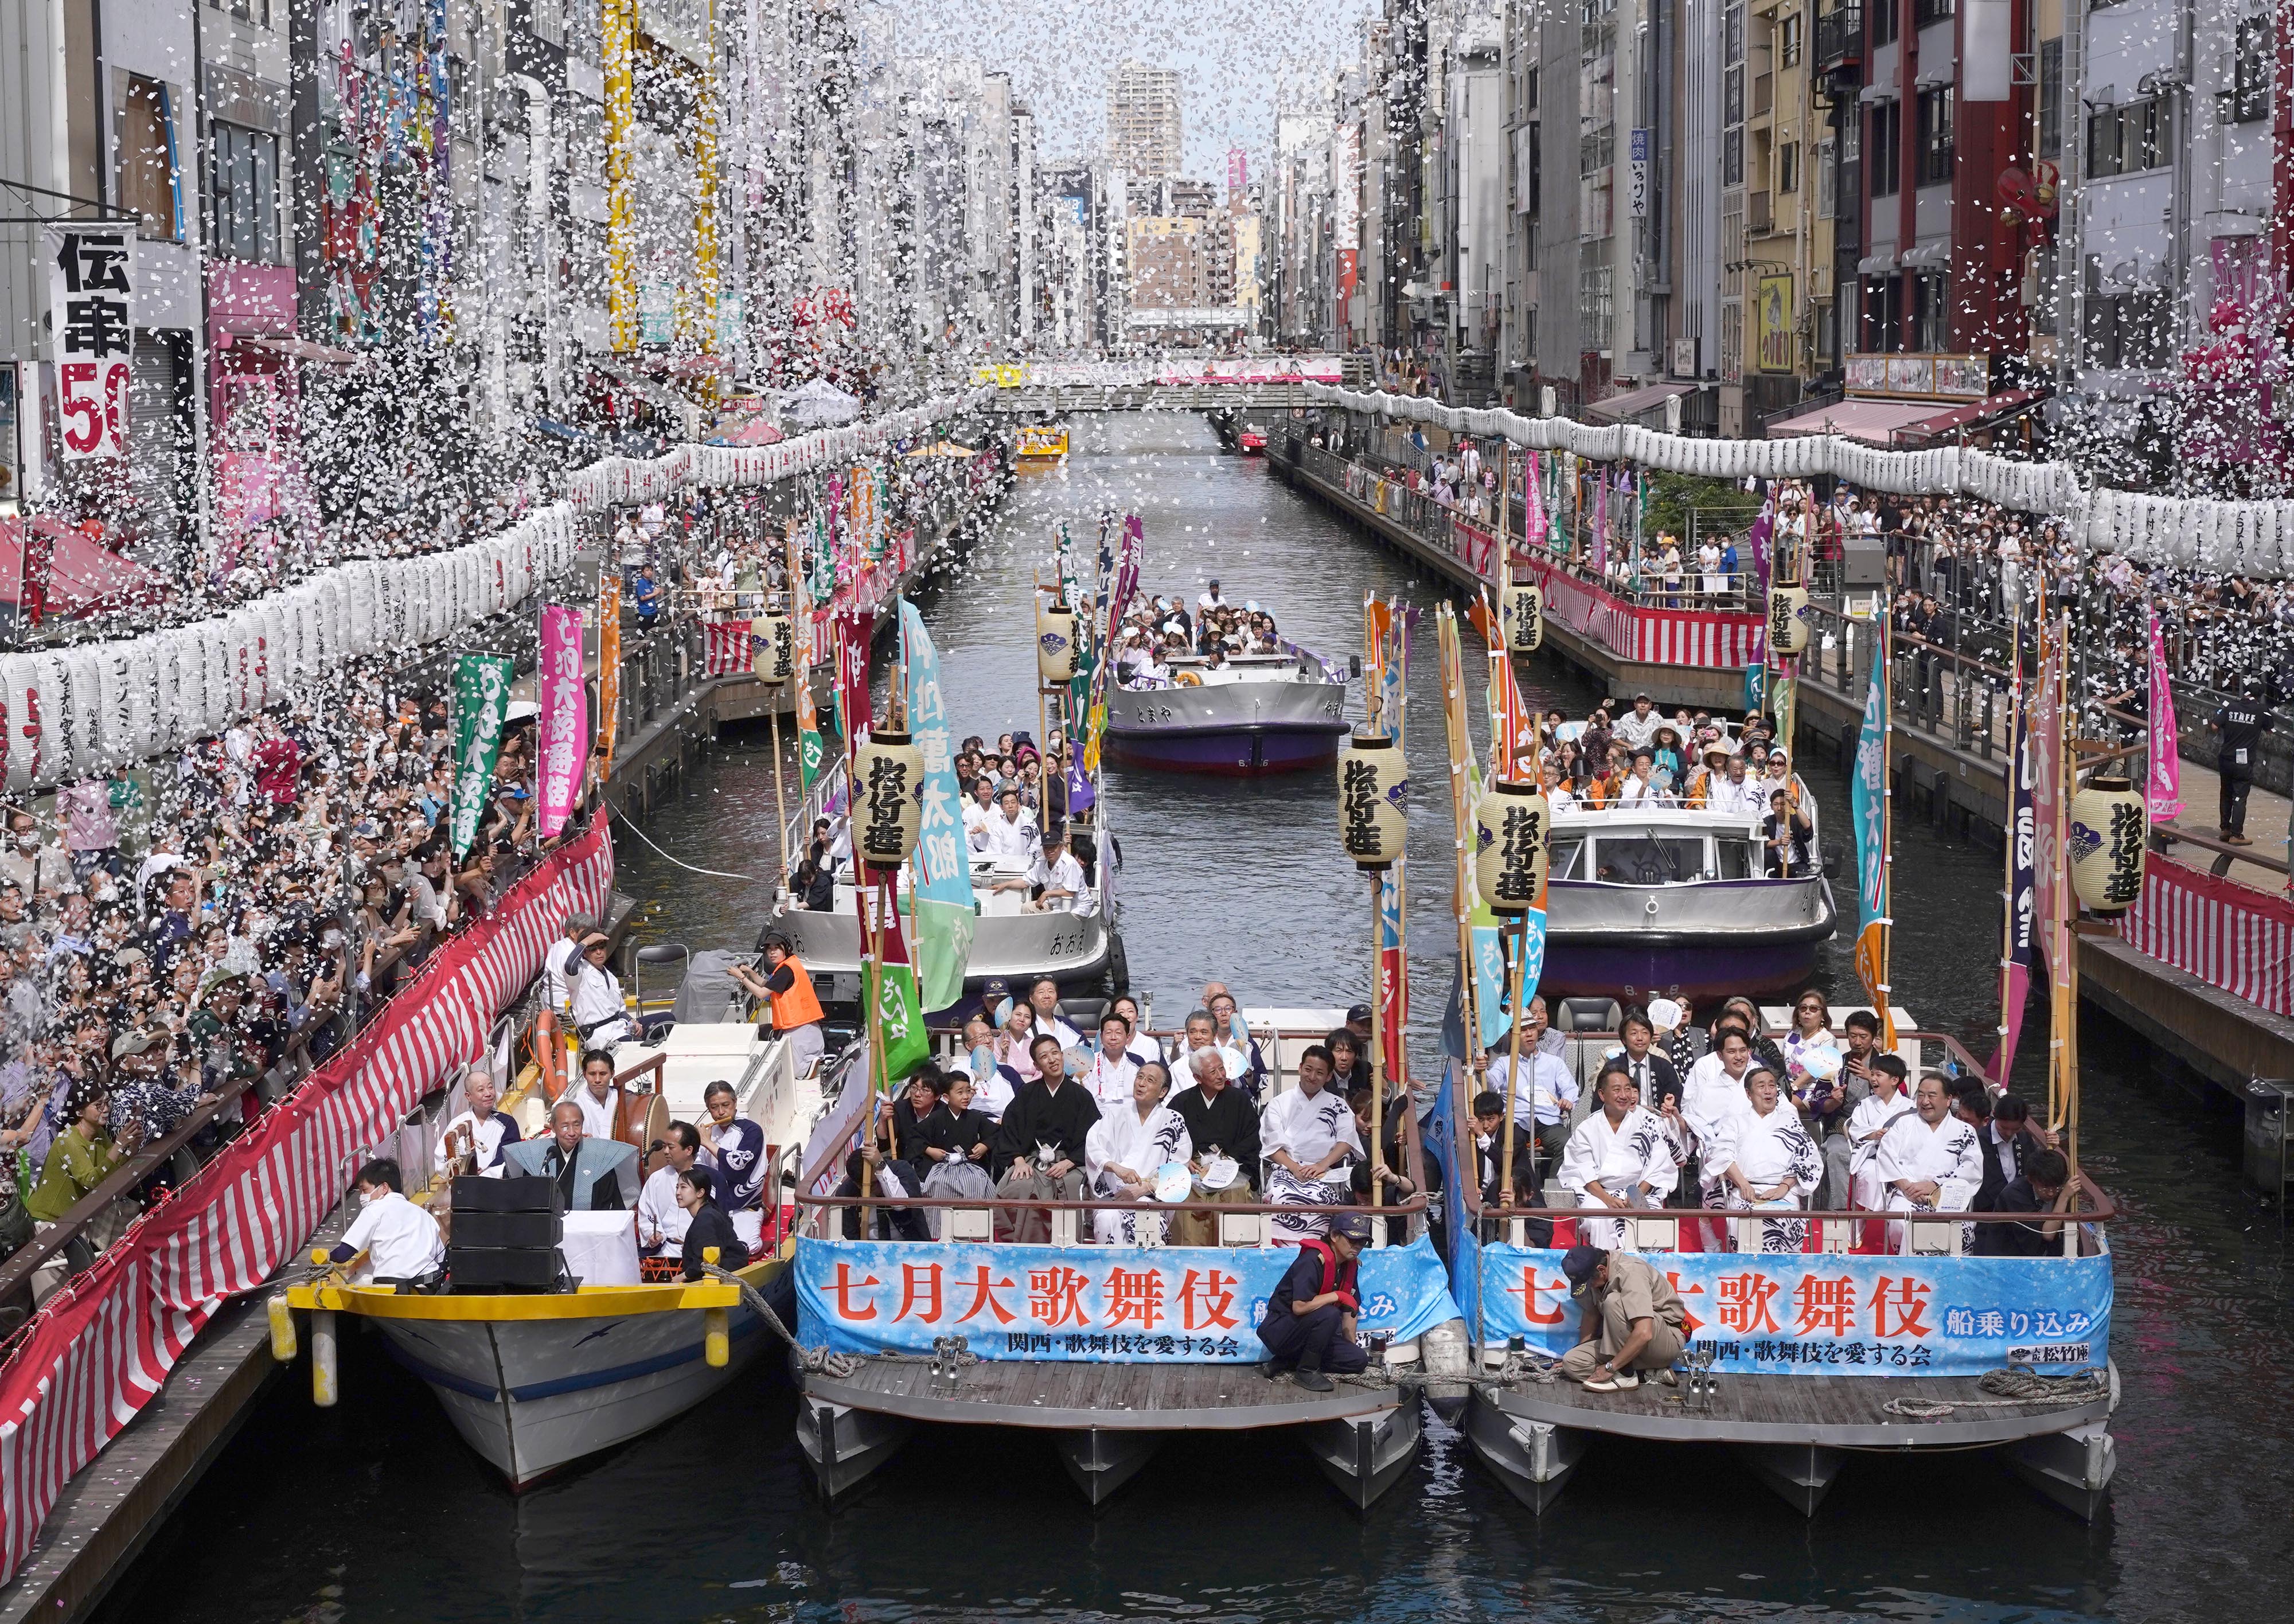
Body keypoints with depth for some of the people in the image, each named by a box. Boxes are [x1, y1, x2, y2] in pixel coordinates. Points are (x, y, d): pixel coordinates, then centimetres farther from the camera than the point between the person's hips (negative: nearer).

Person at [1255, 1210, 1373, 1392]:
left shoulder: (1348, 1266, 5)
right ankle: (1307, 1371, -16)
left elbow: (1350, 1308, 14)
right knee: (1329, 1314, -34)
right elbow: (1300, 1306, -33)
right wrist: (1338, 1296, -23)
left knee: (1359, 1360, -5)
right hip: (1279, 1331, -9)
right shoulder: (1313, 1261, -23)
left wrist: (1352, 1345, 11)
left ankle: (1286, 1362, 1)